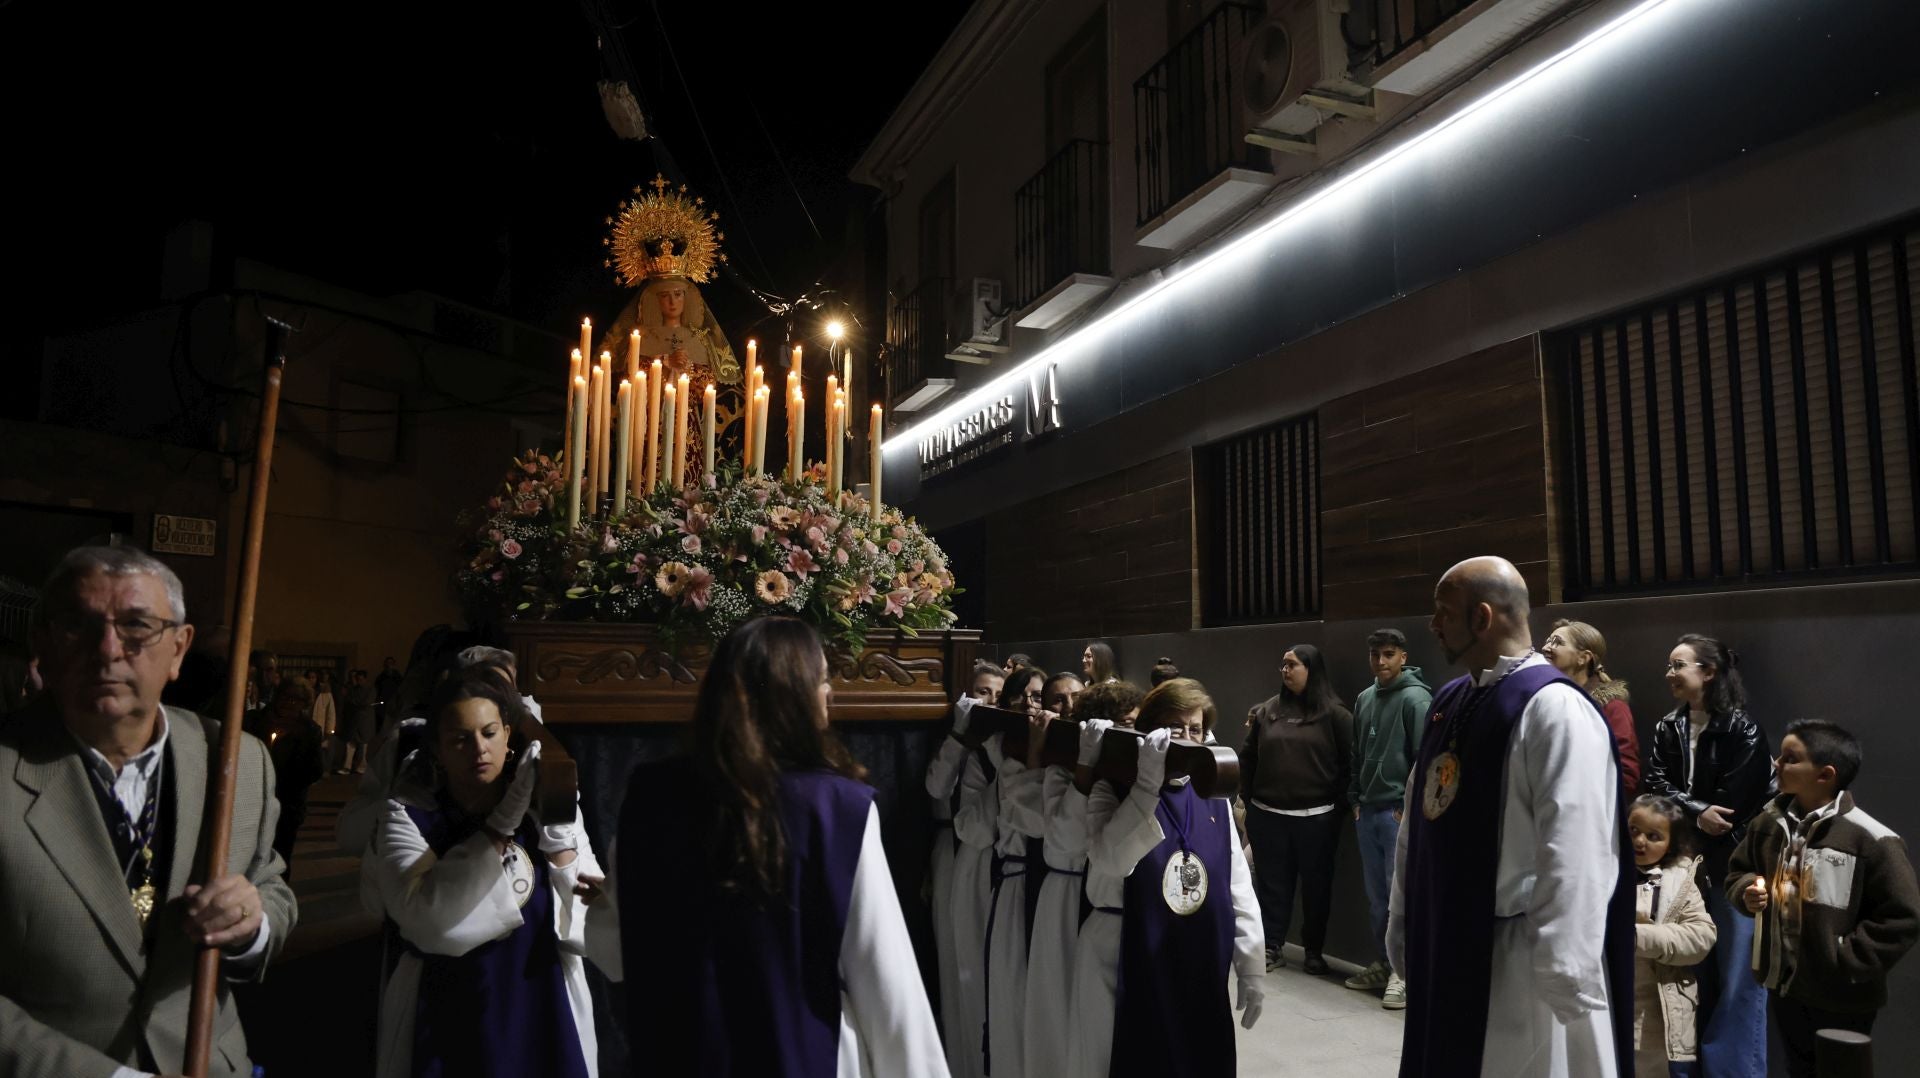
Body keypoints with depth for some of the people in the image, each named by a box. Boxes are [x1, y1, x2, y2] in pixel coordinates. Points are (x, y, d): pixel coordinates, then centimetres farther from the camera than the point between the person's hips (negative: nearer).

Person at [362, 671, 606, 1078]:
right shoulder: (408, 816, -6)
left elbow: (589, 933, -9)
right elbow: (430, 922, -23)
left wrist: (556, 828, -17)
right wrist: (505, 821, -21)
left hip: (544, 1022, 2)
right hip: (446, 1032, -2)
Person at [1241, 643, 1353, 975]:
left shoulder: (1333, 712, -3)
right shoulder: (1267, 711, 7)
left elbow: (1349, 762, -3)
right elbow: (1249, 758, 12)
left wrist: (1339, 804, -6)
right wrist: (1251, 801, 8)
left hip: (1316, 817, -3)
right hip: (1268, 815, 3)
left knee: (1316, 885, 9)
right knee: (1272, 883, 8)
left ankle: (1314, 951, 23)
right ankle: (1271, 947, 18)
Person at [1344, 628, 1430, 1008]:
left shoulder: (1416, 699, -9)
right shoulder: (1364, 698, 11)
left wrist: (1409, 806, -14)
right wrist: (1355, 799, 13)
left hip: (1399, 812, -7)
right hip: (1367, 812, 7)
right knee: (1376, 894, 13)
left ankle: (1404, 970, 7)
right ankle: (1384, 963, 24)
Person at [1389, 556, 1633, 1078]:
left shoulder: (1555, 708, -17)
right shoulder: (1450, 702, 8)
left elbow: (1573, 859, -22)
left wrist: (1565, 982, -22)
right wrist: (1402, 925, 15)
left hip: (1517, 957, -8)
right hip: (1443, 947, 8)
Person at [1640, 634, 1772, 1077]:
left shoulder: (1742, 730, -9)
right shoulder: (1668, 728, 8)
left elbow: (1731, 806, -12)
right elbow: (1655, 785, -2)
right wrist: (1697, 813, -18)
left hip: (1733, 870, -5)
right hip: (1685, 865, 5)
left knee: (1738, 980, 1)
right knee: (1696, 973, 13)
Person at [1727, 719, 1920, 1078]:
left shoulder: (1871, 841, -20)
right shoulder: (1769, 821, -2)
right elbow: (1737, 871, 13)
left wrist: (1846, 961, -18)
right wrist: (1747, 892, -9)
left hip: (1840, 997, -5)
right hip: (1784, 984, 5)